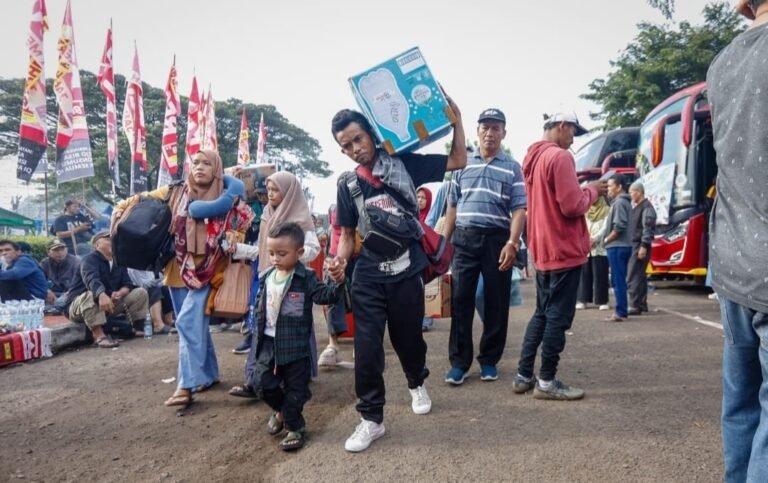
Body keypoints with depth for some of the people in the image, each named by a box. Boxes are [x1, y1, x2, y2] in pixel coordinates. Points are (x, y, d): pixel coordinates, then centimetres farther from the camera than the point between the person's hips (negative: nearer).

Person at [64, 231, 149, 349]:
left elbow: (127, 284, -2)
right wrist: (101, 295, -60)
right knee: (91, 295, -41)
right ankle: (99, 335, -42)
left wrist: (119, 293, -27)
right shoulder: (89, 259, -17)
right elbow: (91, 279, -39)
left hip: (111, 302, 6)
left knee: (140, 293, -4)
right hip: (78, 305, -6)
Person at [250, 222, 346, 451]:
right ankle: (282, 410, 38)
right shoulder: (266, 278, 5)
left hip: (295, 344, -5)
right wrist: (259, 327, 10)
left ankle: (294, 426, 22)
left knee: (295, 387, 5)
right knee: (265, 382, 11)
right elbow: (260, 305, 15)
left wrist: (337, 283, -38)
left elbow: (324, 295, -21)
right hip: (269, 342, 5)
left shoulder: (306, 278, -11)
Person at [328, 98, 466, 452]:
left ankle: (417, 383, 46)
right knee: (366, 347, -2)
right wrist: (341, 258, -8)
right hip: (368, 276, 1)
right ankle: (371, 418, 13)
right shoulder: (346, 184, 6)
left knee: (407, 337, 14)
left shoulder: (404, 163, 0)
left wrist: (455, 117, -7)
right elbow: (348, 232, 11)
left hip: (406, 270, -1)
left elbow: (458, 161, 2)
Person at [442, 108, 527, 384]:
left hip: (497, 239, -1)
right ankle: (459, 362, 9)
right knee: (460, 301, 0)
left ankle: (489, 360, 18)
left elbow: (519, 210, -1)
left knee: (496, 303, 5)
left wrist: (512, 243, -14)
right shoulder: (463, 164, 13)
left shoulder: (512, 168, 6)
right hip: (464, 239, 2)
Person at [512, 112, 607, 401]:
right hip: (564, 250, -9)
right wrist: (592, 191, -2)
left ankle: (523, 376, 19)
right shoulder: (560, 157, -15)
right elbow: (572, 206, -20)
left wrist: (583, 191, 15)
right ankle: (547, 381, 7)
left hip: (543, 250, 9)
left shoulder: (533, 158, 14)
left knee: (542, 314, 16)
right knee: (558, 317, -1)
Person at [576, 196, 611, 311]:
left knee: (600, 275, -4)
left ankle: (602, 301, 1)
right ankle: (583, 300, 3)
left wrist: (594, 239, -17)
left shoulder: (606, 210, 3)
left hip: (599, 248, -4)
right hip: (585, 248, 4)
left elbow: (605, 228, -7)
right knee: (584, 274, 1)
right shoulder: (585, 211, 17)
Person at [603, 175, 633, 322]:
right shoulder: (624, 202, 18)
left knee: (618, 281, -7)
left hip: (617, 246, -10)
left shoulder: (619, 202, -13)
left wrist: (606, 239, -10)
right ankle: (621, 311, 18)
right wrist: (608, 239, 12)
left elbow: (619, 227, -22)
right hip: (622, 246, 10)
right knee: (619, 280, 13)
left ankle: (620, 312, -4)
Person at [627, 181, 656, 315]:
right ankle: (642, 304, 23)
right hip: (634, 245, 10)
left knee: (633, 277, -12)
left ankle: (635, 306, -10)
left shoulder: (646, 207, -11)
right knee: (640, 275, 15)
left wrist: (644, 246, -23)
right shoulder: (635, 207, 18)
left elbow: (648, 228, -18)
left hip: (640, 246, -10)